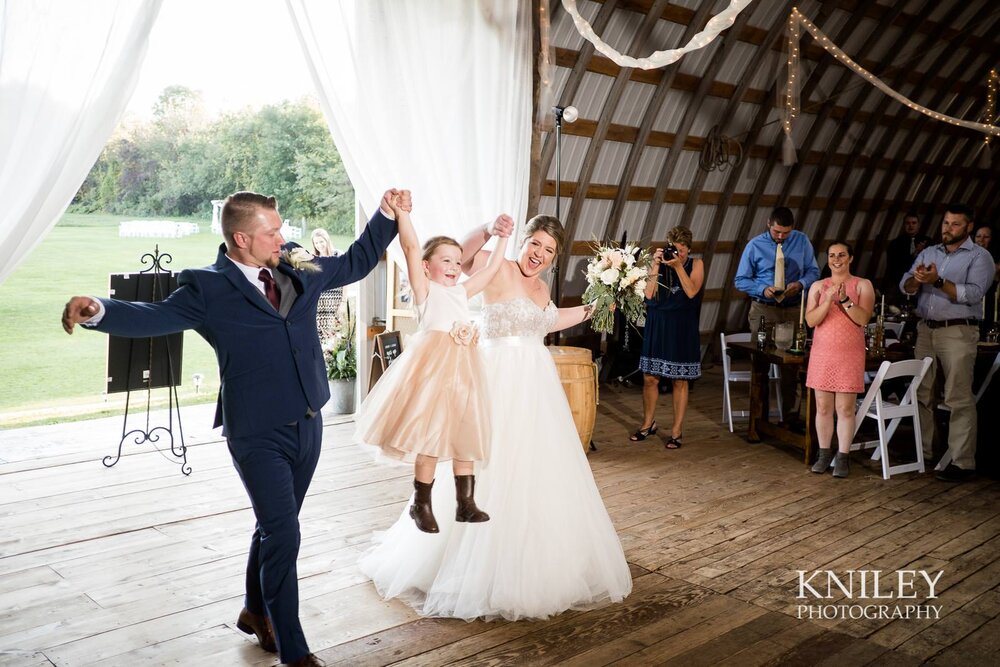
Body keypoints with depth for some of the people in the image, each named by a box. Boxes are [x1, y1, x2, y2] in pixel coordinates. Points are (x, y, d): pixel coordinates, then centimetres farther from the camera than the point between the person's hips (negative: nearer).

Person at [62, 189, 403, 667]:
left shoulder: (299, 270, 6)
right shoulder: (208, 289, -10)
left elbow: (355, 263, 19)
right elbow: (153, 317, -19)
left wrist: (386, 215, 15)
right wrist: (99, 310, -37)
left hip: (308, 426, 6)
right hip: (258, 435, -6)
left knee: (274, 528, 20)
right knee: (283, 535, -7)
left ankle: (255, 612, 43)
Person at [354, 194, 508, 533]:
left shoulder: (462, 291, 20)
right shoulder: (425, 289, 2)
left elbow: (491, 268, 27)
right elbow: (411, 248, -8)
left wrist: (502, 237, 26)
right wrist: (400, 211, -15)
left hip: (463, 366, 7)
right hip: (433, 365, -6)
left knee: (464, 433, 9)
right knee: (430, 435, -5)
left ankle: (465, 503, 17)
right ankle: (421, 505, 10)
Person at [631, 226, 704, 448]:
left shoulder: (696, 264, 1)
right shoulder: (659, 262, 2)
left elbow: (692, 292, -15)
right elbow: (649, 294, -8)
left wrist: (678, 266, -17)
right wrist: (656, 266, -12)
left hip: (682, 329, -1)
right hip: (657, 327, 2)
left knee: (680, 380, 5)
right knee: (650, 378, 5)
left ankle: (677, 430, 14)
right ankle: (648, 423, 24)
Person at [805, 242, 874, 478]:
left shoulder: (863, 285, 3)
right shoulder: (818, 286, 8)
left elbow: (863, 319, -8)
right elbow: (810, 320, -3)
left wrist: (845, 300, -19)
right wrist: (829, 300, -15)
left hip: (849, 355, -2)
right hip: (822, 353, 2)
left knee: (845, 408, -2)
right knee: (823, 407, 6)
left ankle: (842, 457, 7)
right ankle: (824, 454, 17)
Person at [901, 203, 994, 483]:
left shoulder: (979, 257, 0)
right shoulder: (928, 253, 15)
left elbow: (973, 294, -15)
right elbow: (906, 287, 6)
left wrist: (938, 282, -23)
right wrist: (916, 279, -16)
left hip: (958, 332, -5)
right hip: (925, 329, 6)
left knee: (959, 399, -7)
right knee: (921, 394, 8)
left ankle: (963, 462, -4)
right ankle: (922, 451, 18)